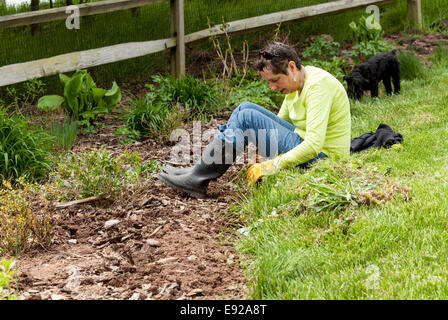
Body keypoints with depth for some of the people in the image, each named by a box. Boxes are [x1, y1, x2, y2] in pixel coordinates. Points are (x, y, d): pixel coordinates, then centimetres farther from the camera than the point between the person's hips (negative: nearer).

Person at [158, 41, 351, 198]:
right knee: (246, 108, 4)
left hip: (321, 157, -10)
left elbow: (314, 144, -30)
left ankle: (197, 179, -11)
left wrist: (272, 166, -25)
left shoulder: (317, 85, -21)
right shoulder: (294, 84, 9)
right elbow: (278, 123, 21)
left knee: (246, 118, -16)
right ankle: (204, 168, 0)